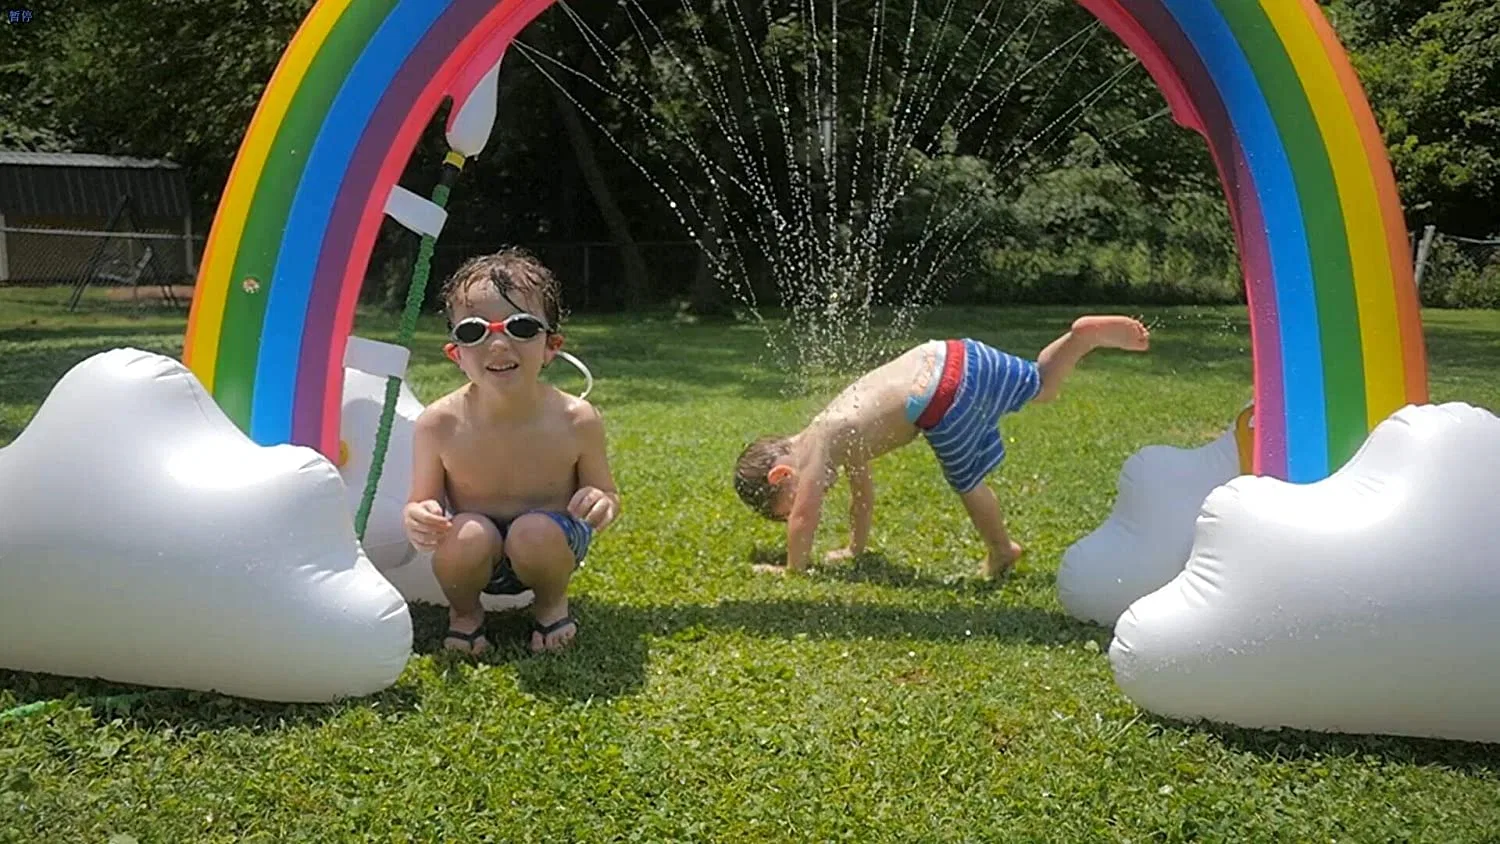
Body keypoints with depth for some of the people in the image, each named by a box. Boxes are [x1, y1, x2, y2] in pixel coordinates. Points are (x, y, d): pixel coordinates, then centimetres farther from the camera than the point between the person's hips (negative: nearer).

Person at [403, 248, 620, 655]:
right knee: (469, 535, -32)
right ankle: (464, 611, 5)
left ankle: (552, 603, 5)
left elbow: (606, 493, -5)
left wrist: (602, 503, -30)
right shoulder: (440, 423, -17)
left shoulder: (576, 420, -18)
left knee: (536, 532, -32)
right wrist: (417, 519, -31)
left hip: (546, 544, 0)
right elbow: (422, 503, -6)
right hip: (474, 556, 0)